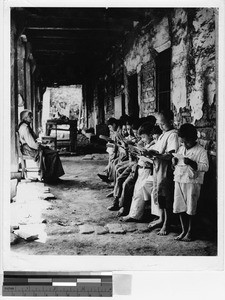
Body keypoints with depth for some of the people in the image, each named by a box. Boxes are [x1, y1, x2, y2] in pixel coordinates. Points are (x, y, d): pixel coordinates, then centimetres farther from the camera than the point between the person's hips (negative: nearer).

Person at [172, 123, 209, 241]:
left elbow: (205, 167, -14)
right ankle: (184, 230, 18)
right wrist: (174, 160, 3)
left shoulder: (201, 151, -5)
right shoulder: (181, 149, 14)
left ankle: (190, 232, 13)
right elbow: (176, 163, 26)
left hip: (192, 182, -6)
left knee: (190, 209, 0)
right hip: (179, 181, 6)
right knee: (179, 208, 6)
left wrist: (191, 163, -24)